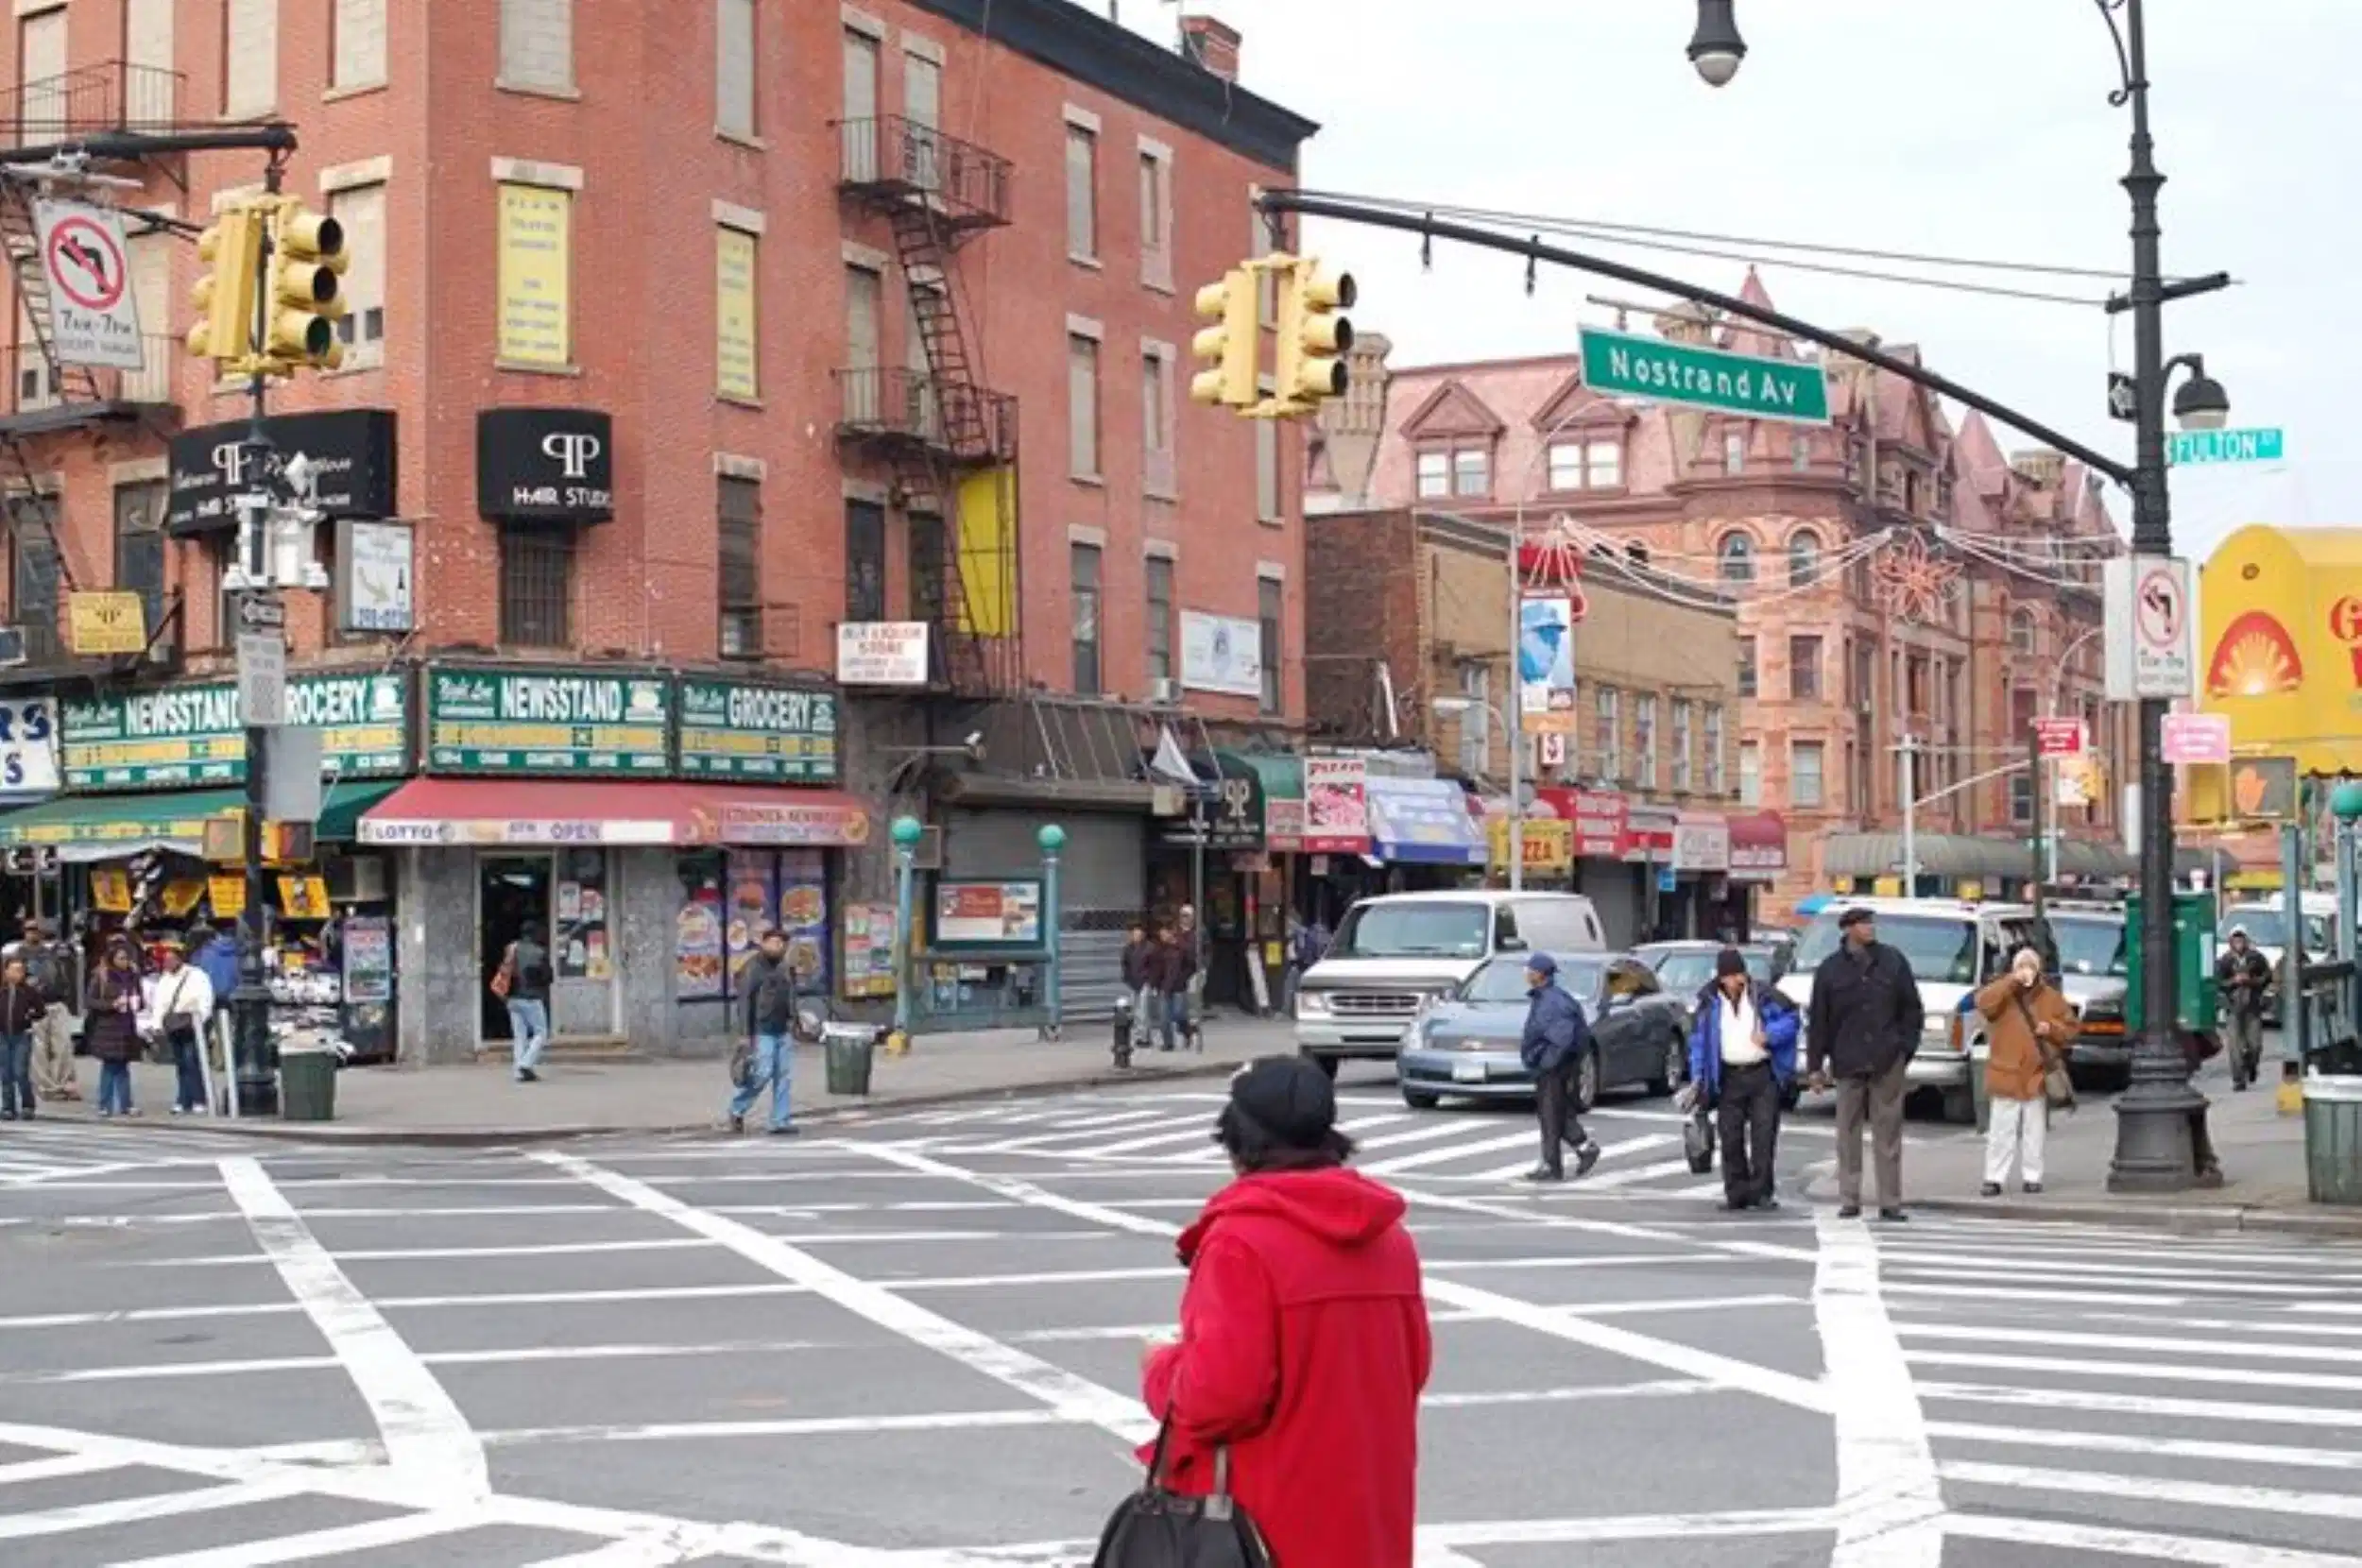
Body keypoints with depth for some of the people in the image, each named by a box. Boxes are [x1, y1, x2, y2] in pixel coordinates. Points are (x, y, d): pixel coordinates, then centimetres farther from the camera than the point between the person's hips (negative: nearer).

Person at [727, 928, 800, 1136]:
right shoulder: (753, 969, -8)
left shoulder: (786, 968, 14)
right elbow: (745, 1002, -11)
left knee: (785, 1076, 3)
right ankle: (737, 1109, 11)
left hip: (784, 1031, 7)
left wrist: (793, 1024, 16)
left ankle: (781, 1121, 6)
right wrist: (746, 1034, -15)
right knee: (762, 1073, -10)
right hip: (763, 1031, -7)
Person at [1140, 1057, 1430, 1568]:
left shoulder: (1242, 1239, -17)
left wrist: (1161, 1369, -4)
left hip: (1267, 1523, -7)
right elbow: (1413, 1364, 13)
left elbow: (1222, 1388, -23)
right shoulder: (1387, 1236, 7)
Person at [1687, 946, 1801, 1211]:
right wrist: (1698, 1077, 3)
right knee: (1731, 1137, 1)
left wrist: (1769, 1035, -13)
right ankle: (1737, 1193, 8)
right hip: (1729, 1077, 2)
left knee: (1764, 1134, -6)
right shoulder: (1709, 1003, 6)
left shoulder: (1763, 996, 2)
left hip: (1763, 1075, -2)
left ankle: (1761, 1191, -1)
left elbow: (1790, 1018, 4)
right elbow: (1698, 1040, 10)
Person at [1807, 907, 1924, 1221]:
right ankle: (1849, 1201, 9)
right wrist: (1814, 1065, 0)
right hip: (1848, 1063, 0)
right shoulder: (1830, 969, 2)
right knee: (1848, 1134, 4)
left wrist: (1905, 1047, 1)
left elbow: (1913, 1009, 9)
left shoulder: (1893, 962, 5)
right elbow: (1817, 1021, 3)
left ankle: (1890, 1202, 5)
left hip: (1888, 1062, 0)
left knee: (1888, 1134, 2)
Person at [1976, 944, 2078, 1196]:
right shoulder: (2003, 993, 4)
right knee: (2002, 1130, -2)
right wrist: (2011, 982, -20)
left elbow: (2070, 1028, 12)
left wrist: (2051, 1028, -8)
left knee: (2034, 1131, 7)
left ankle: (2032, 1177, 14)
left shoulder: (2051, 997, 8)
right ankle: (1994, 1178, -1)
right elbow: (1984, 1003, -18)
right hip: (2006, 1074, -2)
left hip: (2037, 1074, 2)